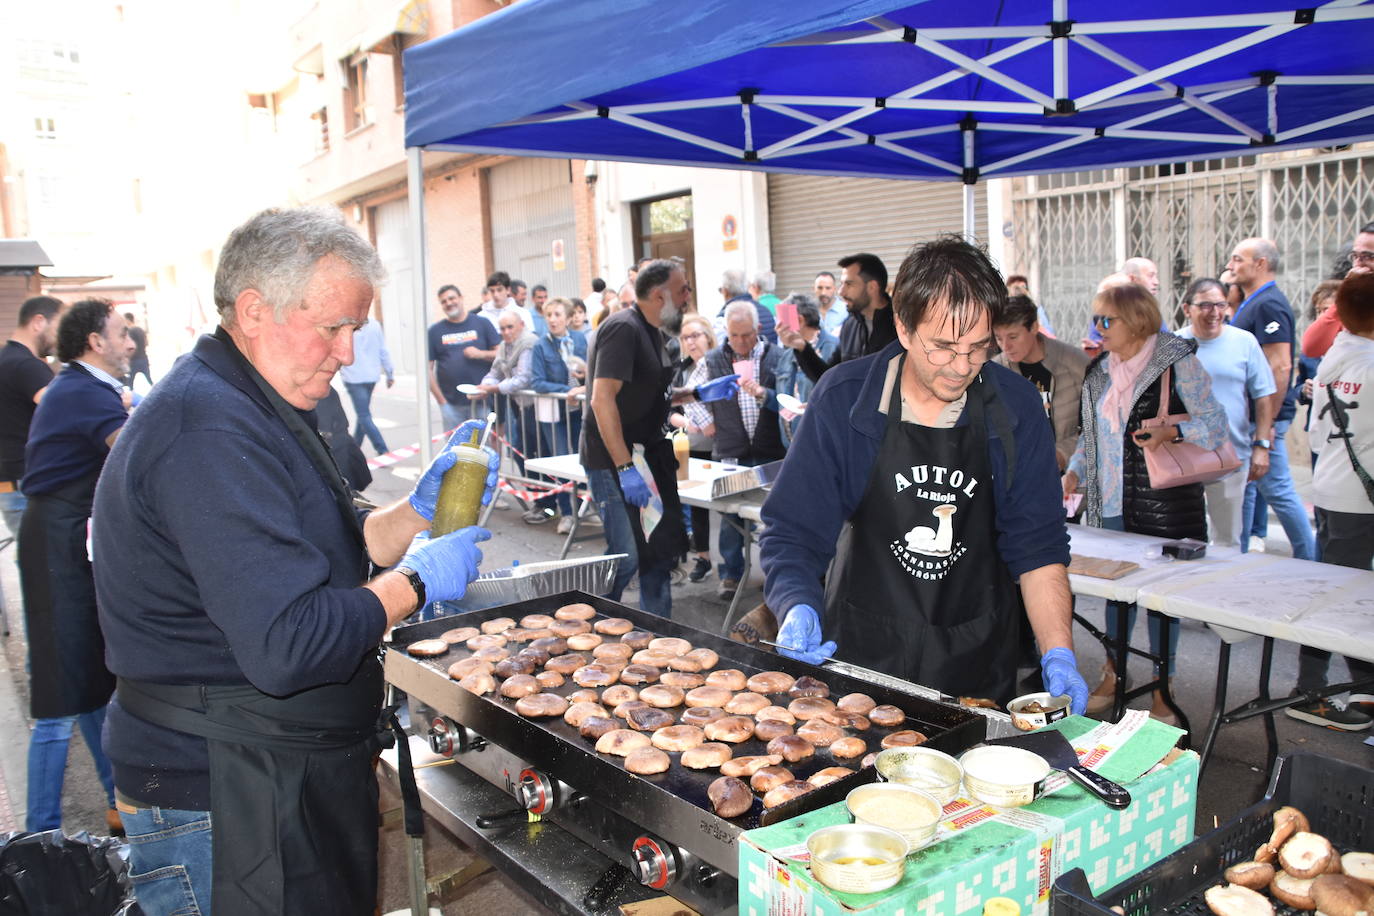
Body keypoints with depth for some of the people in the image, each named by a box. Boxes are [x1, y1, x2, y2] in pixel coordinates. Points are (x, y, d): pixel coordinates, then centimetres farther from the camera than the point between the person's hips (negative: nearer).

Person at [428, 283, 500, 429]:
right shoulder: (435, 331, 7)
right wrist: (441, 400, -1)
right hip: (452, 404, 1)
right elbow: (427, 368, 6)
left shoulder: (482, 323, 6)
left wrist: (481, 354, -14)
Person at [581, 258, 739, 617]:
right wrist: (625, 467, -29)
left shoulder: (651, 332, 14)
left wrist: (699, 393, 12)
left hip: (647, 455, 10)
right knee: (627, 556, -8)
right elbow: (602, 399, -25)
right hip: (615, 459, -10)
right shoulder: (623, 329, -17)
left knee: (662, 548, 13)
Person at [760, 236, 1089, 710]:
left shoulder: (1016, 407, -8)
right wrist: (798, 606, -28)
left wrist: (1059, 654, -14)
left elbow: (1037, 544, -4)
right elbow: (793, 530, -10)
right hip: (861, 652, -1)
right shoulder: (842, 398, -13)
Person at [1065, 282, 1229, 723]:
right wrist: (1076, 470, 6)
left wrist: (1170, 432, -25)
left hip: (1164, 501, -5)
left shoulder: (1177, 362, -6)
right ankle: (1112, 677, 27)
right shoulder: (1100, 370, 12)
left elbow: (1215, 422, -8)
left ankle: (1163, 690, 16)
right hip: (1111, 501, 5)